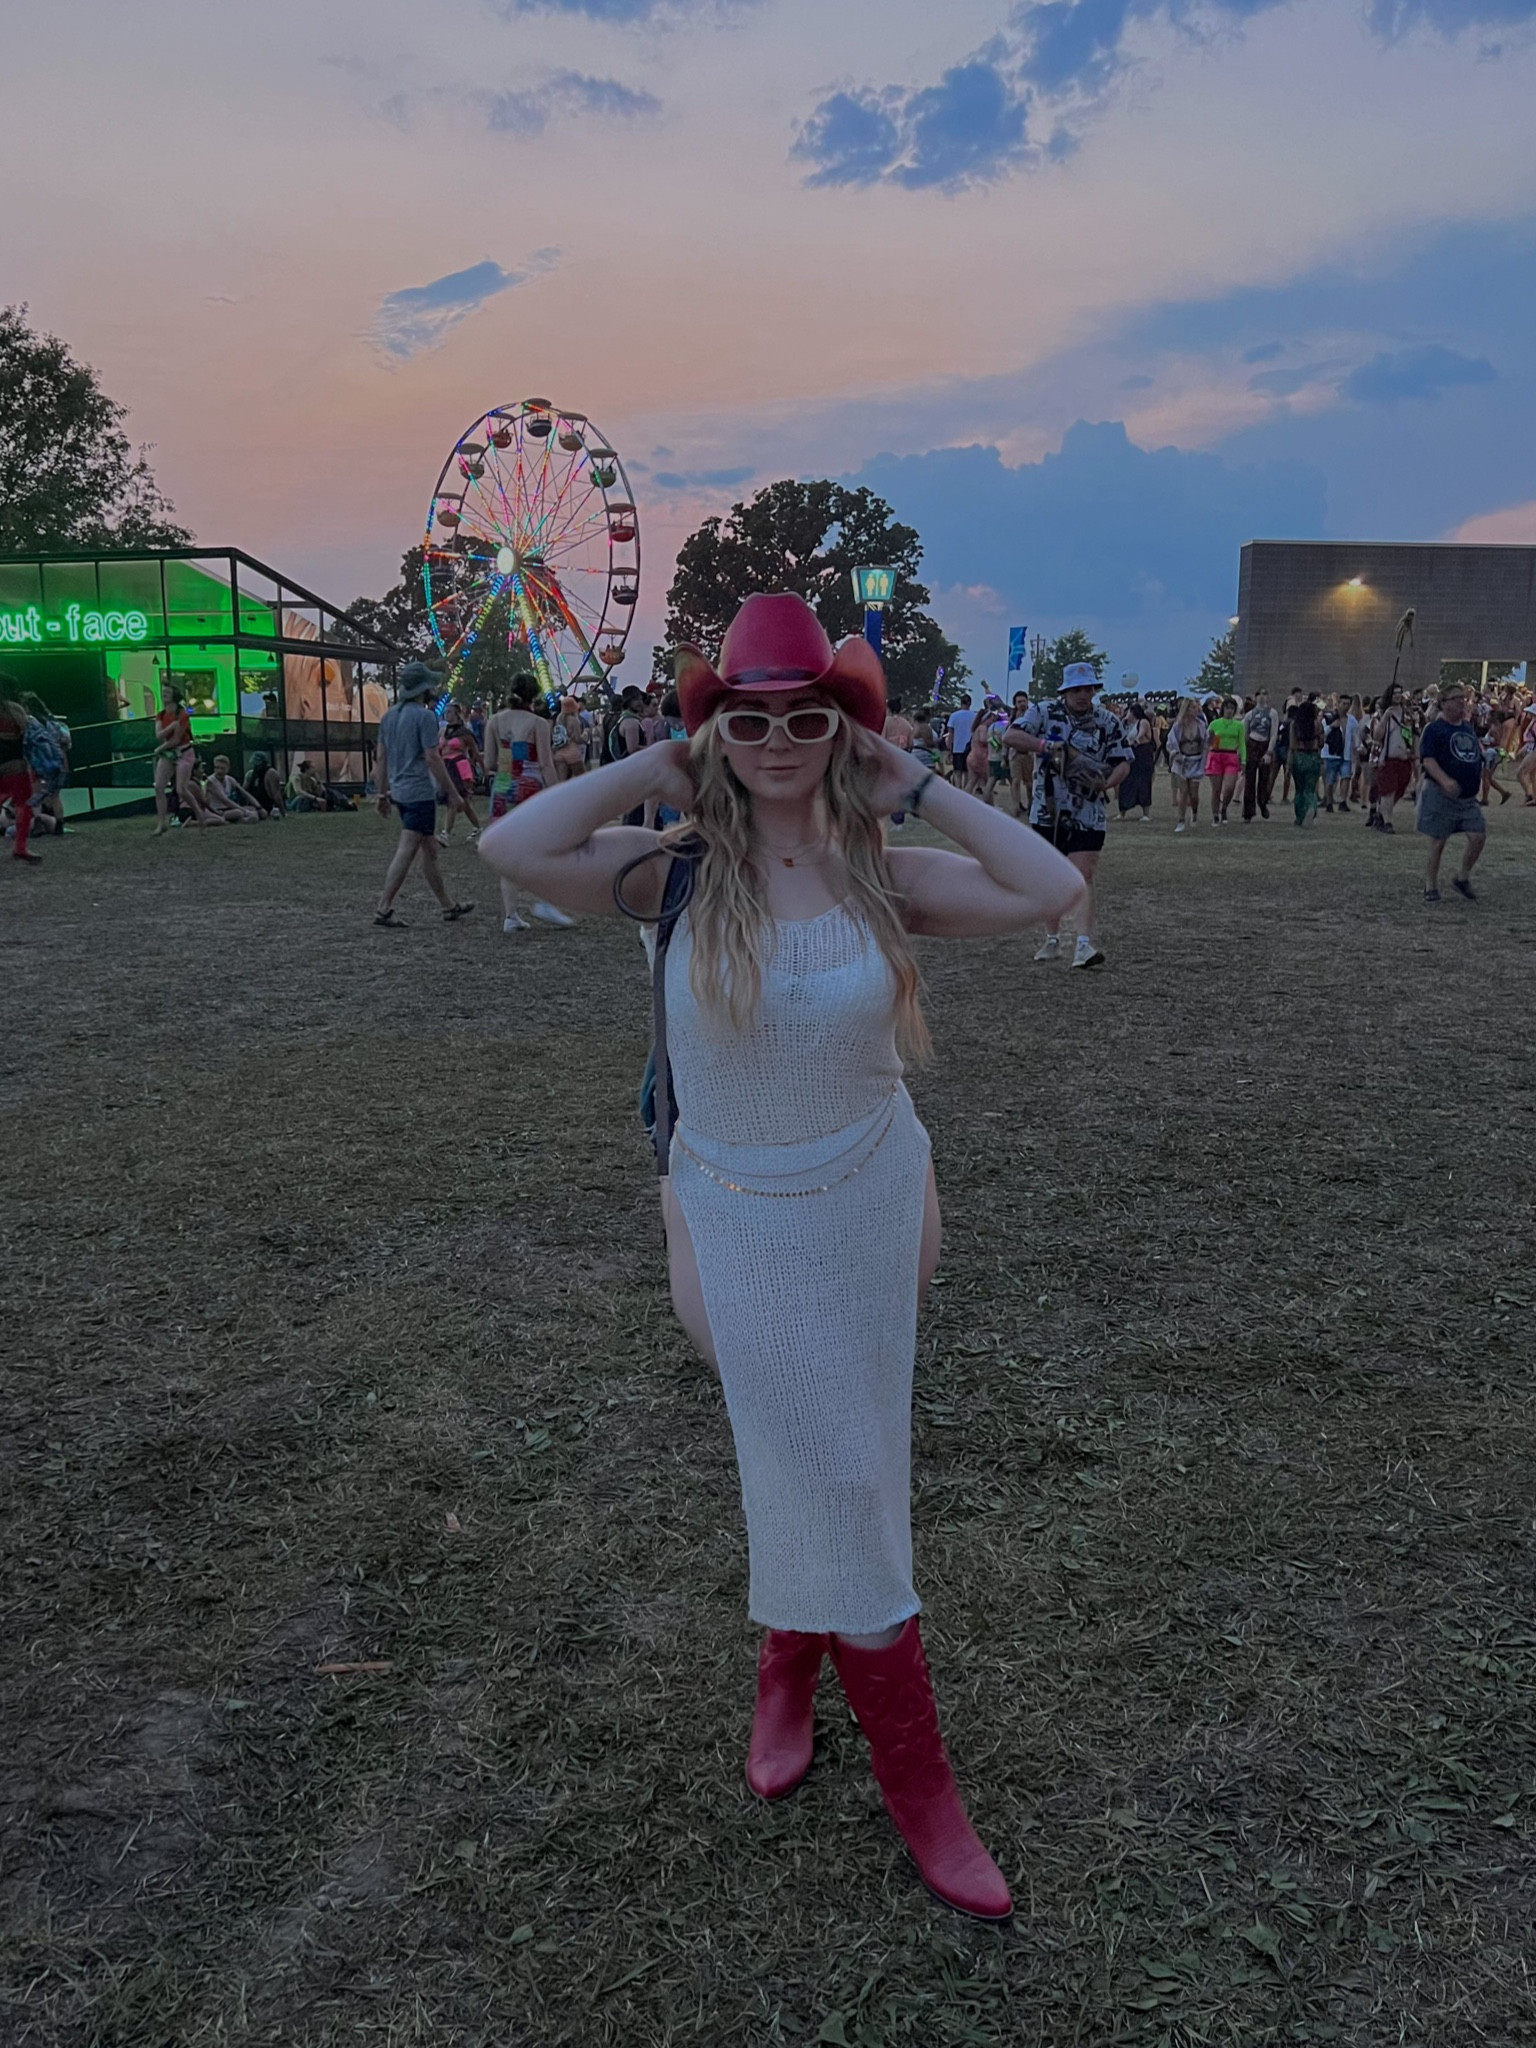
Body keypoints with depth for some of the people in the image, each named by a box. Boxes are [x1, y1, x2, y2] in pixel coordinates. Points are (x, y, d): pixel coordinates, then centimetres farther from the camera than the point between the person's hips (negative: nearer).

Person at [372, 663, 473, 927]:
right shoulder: (424, 716, -13)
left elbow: (380, 758, 13)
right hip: (420, 792, -9)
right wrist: (451, 791, -9)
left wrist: (382, 794, 18)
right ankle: (383, 909, -9)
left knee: (429, 850, 15)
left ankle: (448, 906, 22)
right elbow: (432, 758, -16)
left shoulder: (389, 715, 11)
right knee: (406, 852, -7)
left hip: (399, 791, 9)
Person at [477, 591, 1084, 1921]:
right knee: (834, 1484, 6)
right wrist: (657, 770, -16)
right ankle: (918, 1788, 24)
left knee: (817, 1473, 18)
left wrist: (916, 787, -12)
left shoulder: (881, 876, -5)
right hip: (740, 1222, -2)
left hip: (872, 1201, 3)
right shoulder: (680, 871, -10)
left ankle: (787, 1674, 48)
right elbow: (512, 847, -25)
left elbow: (1053, 889, -18)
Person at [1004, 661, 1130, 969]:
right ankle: (1052, 938, 26)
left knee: (1083, 877, -11)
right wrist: (1050, 746, -21)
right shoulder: (1044, 712, 0)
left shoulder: (1108, 721, 2)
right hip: (1047, 812, 1)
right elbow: (1010, 736, -11)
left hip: (1088, 814, -1)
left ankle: (1084, 944, -18)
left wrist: (1105, 783, -19)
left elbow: (1123, 763, 2)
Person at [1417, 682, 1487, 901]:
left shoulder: (1468, 728, 15)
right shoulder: (1434, 728, -6)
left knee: (1479, 836, -5)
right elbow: (1427, 759, -18)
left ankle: (1463, 878, 13)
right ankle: (1431, 885, 13)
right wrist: (1444, 780, -31)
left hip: (1468, 797, 6)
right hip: (1440, 795, -6)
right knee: (1438, 842, -1)